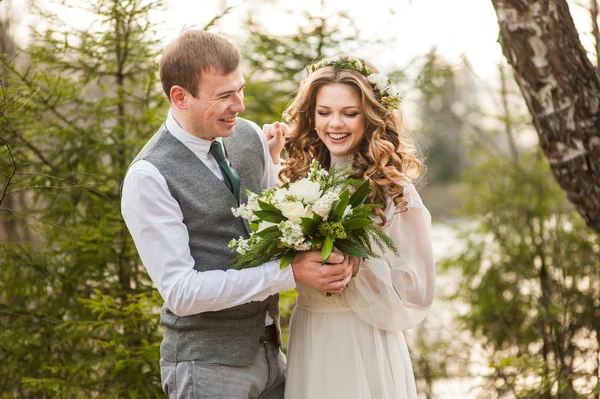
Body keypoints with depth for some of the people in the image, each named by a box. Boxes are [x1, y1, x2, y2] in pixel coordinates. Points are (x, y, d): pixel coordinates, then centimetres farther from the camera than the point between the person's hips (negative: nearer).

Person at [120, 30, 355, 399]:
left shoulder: (250, 136, 2)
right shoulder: (149, 178, -17)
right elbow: (180, 291, -20)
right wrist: (290, 273, -23)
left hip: (268, 352, 6)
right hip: (207, 365, -6)